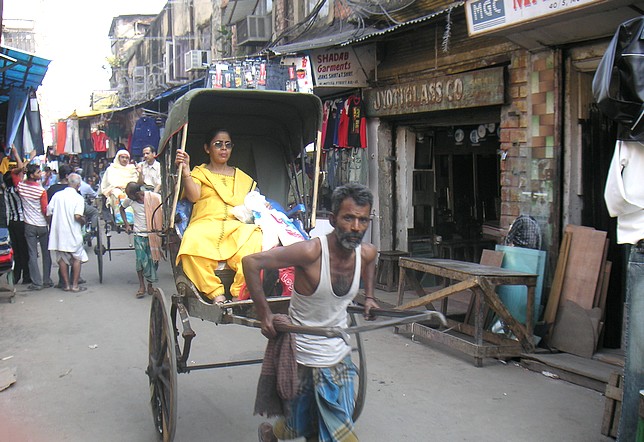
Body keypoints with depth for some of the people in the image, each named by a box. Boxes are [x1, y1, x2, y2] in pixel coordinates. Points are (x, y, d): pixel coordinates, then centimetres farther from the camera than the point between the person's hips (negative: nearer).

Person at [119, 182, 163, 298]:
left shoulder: (155, 197, -14)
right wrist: (126, 224, 7)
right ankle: (141, 286, 6)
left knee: (152, 259, 3)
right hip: (139, 235, 1)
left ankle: (150, 285, 19)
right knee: (141, 259, -6)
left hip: (153, 234, -1)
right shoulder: (130, 200, -4)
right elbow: (121, 208, 17)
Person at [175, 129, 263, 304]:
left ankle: (239, 295, -32)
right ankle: (215, 293, -32)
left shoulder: (242, 178, 28)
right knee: (192, 241, -39)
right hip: (205, 225, -1)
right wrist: (185, 170, -15)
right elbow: (193, 196, -1)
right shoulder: (199, 173, 19)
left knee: (256, 239, -35)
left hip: (236, 226, 2)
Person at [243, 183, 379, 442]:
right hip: (306, 360, -6)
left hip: (340, 358, 6)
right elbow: (251, 262, -23)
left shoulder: (366, 253, -6)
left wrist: (369, 297, 14)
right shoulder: (311, 251, -26)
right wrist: (265, 315, -22)